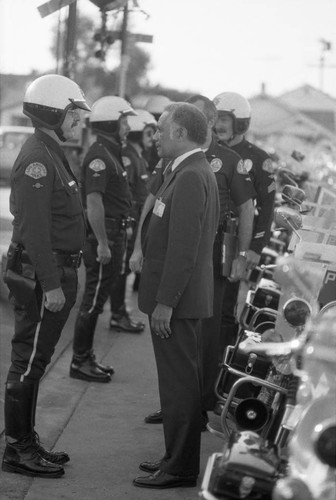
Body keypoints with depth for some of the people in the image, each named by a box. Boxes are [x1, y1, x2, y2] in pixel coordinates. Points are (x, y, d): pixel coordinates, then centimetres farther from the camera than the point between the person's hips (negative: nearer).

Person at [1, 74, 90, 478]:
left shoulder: (51, 154, 17)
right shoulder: (36, 158, -17)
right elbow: (34, 228, -22)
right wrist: (51, 284, -23)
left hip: (55, 272, 10)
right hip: (41, 276, -10)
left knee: (33, 361, 15)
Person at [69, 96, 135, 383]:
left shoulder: (112, 154, 17)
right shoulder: (99, 155, -16)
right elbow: (94, 202, -23)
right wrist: (102, 243, -25)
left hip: (113, 235, 10)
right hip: (103, 238, -10)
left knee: (96, 299, 15)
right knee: (93, 301, -4)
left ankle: (87, 357, 23)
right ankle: (80, 362, 3)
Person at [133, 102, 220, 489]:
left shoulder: (190, 178, -18)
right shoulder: (199, 172, 15)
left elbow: (183, 248, -23)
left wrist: (165, 302, -22)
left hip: (177, 299, -10)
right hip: (183, 297, 10)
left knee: (179, 382, -4)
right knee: (180, 381, 16)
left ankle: (181, 469, 3)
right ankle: (178, 457, 25)